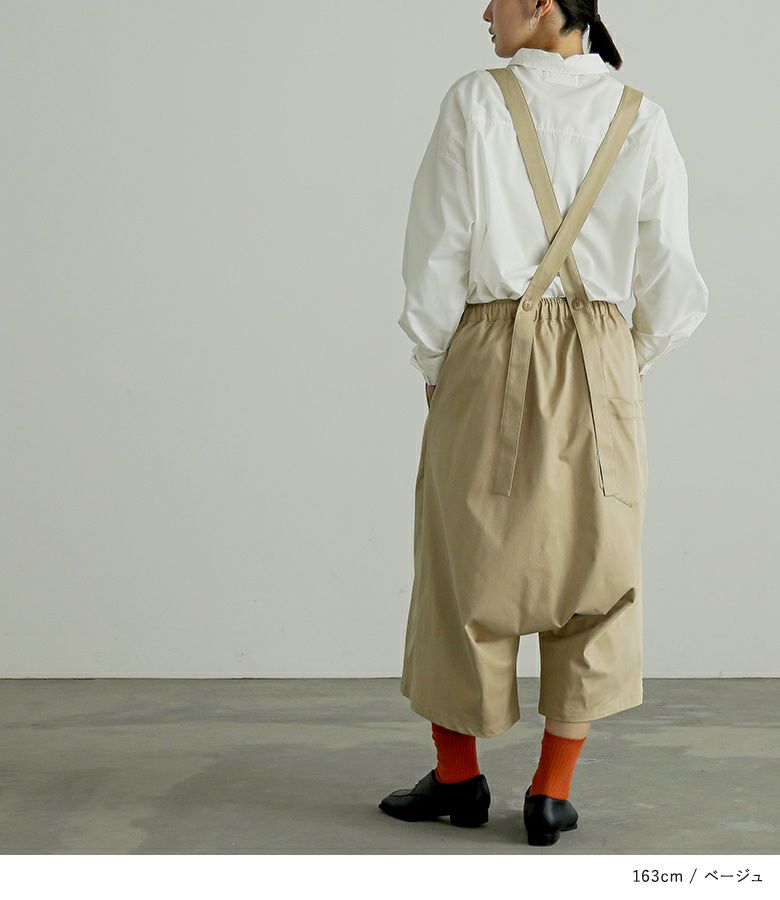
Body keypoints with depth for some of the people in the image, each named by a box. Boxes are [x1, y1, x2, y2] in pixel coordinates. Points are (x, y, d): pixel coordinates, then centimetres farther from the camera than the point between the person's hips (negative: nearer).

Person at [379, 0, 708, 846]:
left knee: (464, 566, 13)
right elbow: (672, 281, 0)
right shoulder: (640, 118, 0)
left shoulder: (475, 102, -8)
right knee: (594, 573, 12)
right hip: (599, 365, 2)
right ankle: (552, 792, 13)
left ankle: (458, 776, 25)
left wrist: (433, 365, 5)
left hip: (489, 363, -2)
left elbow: (435, 254, -8)